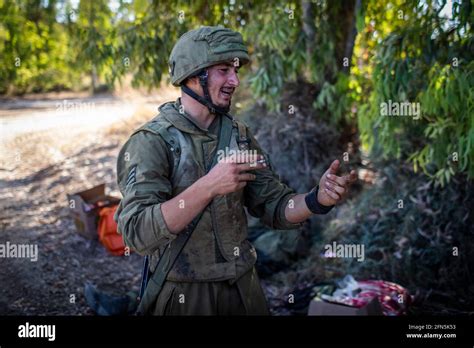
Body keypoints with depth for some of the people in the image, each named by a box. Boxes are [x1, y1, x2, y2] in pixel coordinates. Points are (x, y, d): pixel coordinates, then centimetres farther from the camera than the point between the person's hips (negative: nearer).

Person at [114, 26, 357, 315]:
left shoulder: (240, 135, 3)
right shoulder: (151, 141, -14)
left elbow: (274, 207, 2)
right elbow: (138, 233, -25)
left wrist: (318, 200, -17)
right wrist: (208, 186, -33)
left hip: (244, 288, 5)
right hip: (184, 294, -5)